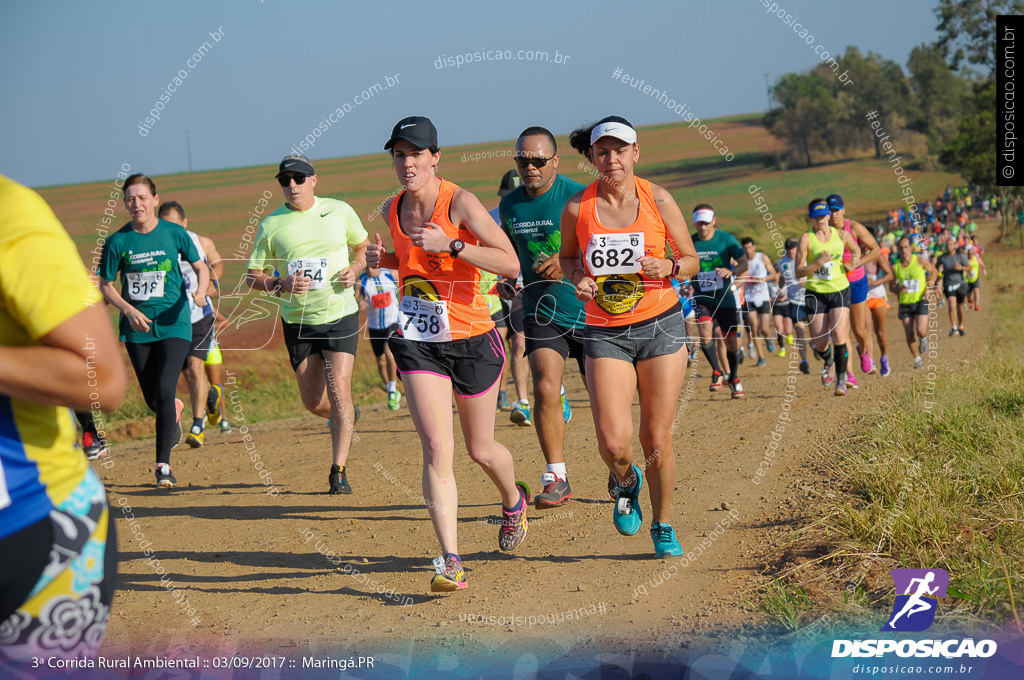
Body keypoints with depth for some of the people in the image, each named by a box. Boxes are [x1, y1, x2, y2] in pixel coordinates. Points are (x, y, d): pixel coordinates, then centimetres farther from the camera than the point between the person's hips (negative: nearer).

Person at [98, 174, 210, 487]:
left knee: (165, 391, -16)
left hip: (174, 324, -2)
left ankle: (163, 464, -8)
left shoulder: (174, 233, -3)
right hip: (137, 329, 2)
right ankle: (174, 413, 48)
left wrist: (201, 291, -13)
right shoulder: (118, 241, -2)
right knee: (152, 399, 10)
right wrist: (128, 309, -11)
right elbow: (105, 285, 5)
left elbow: (201, 267, 8)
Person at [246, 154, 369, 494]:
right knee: (313, 401, 6)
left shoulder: (340, 211, -1)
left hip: (340, 315, -1)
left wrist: (355, 269, -6)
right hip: (297, 322, 2)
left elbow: (363, 246, 15)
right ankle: (346, 418, 41)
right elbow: (252, 275, 2)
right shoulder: (271, 225, -3)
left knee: (338, 389, -15)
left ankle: (338, 471, -7)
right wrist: (282, 284, -17)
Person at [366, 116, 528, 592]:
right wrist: (385, 260, 3)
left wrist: (450, 245, -29)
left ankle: (513, 501, 47)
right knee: (437, 448, -13)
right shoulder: (393, 210, 4)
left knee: (480, 450, 13)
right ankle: (450, 561, -15)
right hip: (418, 343, 3)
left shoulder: (460, 203, -14)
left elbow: (511, 265, -20)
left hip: (472, 340, -3)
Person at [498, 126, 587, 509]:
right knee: (545, 390, -18)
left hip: (588, 311, -2)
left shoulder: (578, 198, -12)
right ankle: (556, 480, -10)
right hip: (541, 314, 2)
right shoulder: (509, 206, 3)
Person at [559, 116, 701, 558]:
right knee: (613, 442, -13)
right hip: (605, 333, 0)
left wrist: (668, 267, -16)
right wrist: (578, 278, -7)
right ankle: (626, 482, 23)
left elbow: (691, 262, 5)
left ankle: (663, 525, 23)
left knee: (657, 439, 0)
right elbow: (567, 257, 14)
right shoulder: (577, 208, -3)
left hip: (660, 325, 0)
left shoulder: (658, 200, -4)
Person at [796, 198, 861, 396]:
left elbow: (856, 249, 24)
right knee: (819, 343, -2)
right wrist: (818, 263, -24)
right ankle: (828, 363, 35)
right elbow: (799, 272, -9)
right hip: (816, 293, -1)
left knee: (839, 336, -17)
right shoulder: (806, 239, -7)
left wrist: (856, 259, 1)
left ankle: (841, 380, -6)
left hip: (840, 291, 1)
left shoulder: (841, 235, 2)